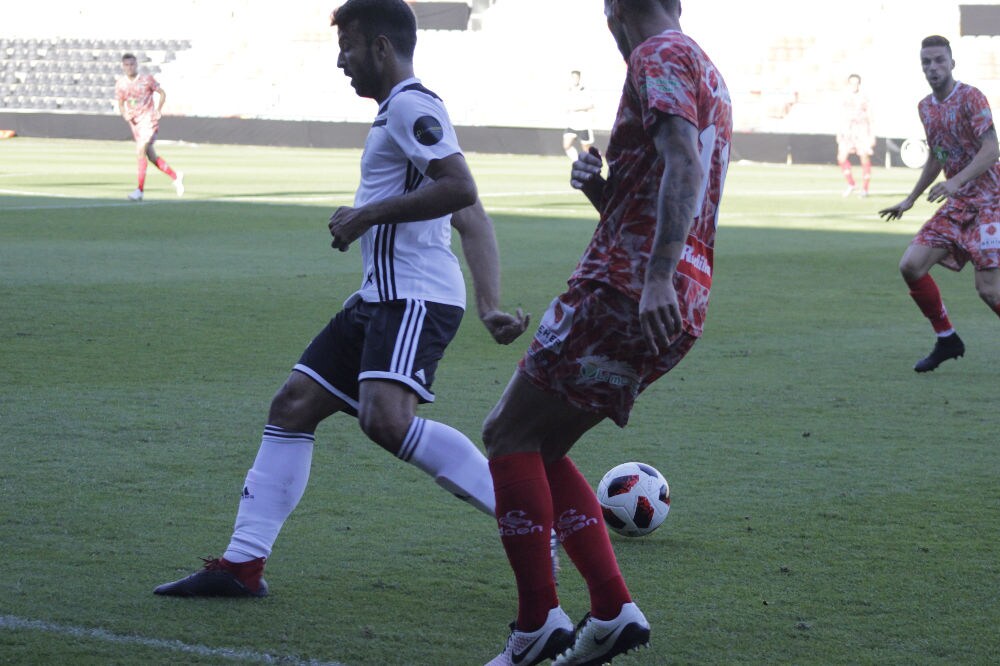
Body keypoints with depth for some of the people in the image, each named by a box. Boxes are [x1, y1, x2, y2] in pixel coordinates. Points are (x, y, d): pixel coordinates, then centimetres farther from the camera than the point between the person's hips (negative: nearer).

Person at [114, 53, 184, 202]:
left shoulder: (147, 79, -7)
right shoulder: (120, 84, 3)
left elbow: (162, 93, 3)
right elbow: (120, 104, 11)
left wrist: (158, 111, -9)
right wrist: (124, 114, -10)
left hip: (148, 120, -5)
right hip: (134, 122, 5)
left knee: (140, 151, -20)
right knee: (151, 156, 9)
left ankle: (140, 190, -19)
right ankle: (176, 176, 28)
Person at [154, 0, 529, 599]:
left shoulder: (410, 105, -9)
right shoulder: (398, 111, 23)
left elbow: (461, 189, -25)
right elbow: (474, 222, 21)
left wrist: (367, 215, -16)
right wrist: (491, 308, 16)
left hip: (415, 299, -11)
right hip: (380, 297, 11)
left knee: (386, 419, -28)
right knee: (293, 407, 8)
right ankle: (243, 564, 10)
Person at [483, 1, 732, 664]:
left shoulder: (660, 56, -6)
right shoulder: (708, 74, 24)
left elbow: (685, 164, -23)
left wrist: (658, 277, -31)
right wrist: (601, 189, 8)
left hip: (624, 291, -9)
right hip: (673, 311, 9)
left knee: (510, 435, -2)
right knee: (540, 446, 16)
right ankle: (613, 610, 6)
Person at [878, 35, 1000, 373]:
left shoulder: (971, 98, -13)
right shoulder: (926, 107, 11)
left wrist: (956, 182, -33)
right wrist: (910, 200, 27)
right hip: (956, 204, 7)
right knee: (911, 266, -5)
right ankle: (947, 341, 10)